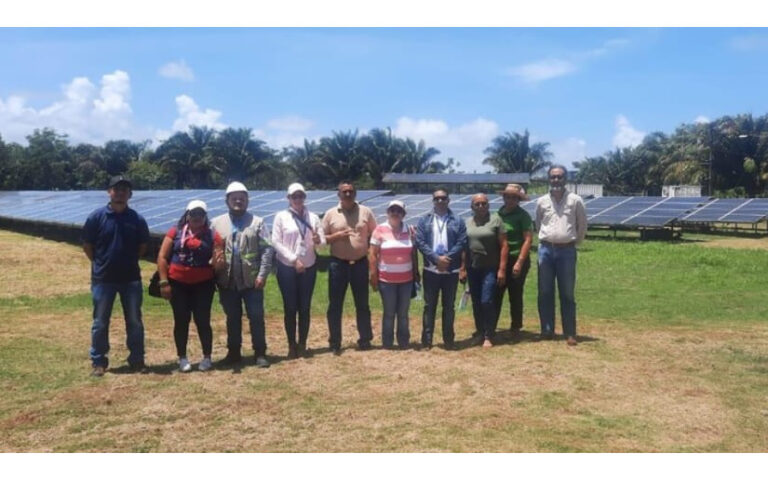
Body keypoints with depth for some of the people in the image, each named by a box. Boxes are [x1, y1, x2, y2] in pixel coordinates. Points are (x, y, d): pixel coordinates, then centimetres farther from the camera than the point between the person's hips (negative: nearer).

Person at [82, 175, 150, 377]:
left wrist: (129, 262, 8)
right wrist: (101, 263, 5)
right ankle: (98, 361, 20)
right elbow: (87, 246, 3)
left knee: (134, 321, 8)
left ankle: (137, 360, 19)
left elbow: (143, 246, 10)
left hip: (131, 278, 1)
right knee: (100, 323, 8)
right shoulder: (97, 217, -7)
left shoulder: (137, 219, -3)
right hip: (103, 279, -1)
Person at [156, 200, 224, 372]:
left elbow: (218, 262, 2)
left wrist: (218, 262, -23)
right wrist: (164, 282, -6)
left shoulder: (212, 236, 1)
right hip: (178, 283, 1)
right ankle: (182, 358, 18)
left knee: (202, 320, 1)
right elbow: (162, 257, 0)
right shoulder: (175, 232, 1)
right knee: (181, 321, 7)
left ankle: (207, 357, 13)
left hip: (203, 284, 0)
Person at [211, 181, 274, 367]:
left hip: (251, 280, -2)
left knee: (256, 317, 2)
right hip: (227, 281, 2)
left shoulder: (257, 222, 2)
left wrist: (262, 275, -11)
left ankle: (260, 353, 12)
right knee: (232, 318, 12)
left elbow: (266, 250, -4)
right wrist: (214, 276, -4)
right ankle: (233, 352, 24)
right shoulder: (216, 223, 7)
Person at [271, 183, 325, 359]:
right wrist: (294, 260, -14)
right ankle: (292, 345, 13)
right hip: (287, 267, -2)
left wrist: (318, 241, -19)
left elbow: (323, 240, 5)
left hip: (308, 267, 2)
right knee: (290, 307, 3)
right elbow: (276, 242, -7)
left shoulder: (313, 217, 6)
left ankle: (302, 345, 16)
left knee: (305, 307, 7)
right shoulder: (281, 216, -1)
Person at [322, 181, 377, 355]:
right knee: (335, 305, 3)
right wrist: (337, 236, -15)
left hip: (360, 263, 1)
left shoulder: (365, 212, 2)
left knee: (362, 304, 9)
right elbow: (322, 239, 2)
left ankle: (365, 339, 21)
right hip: (338, 264, 0)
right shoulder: (330, 214, 1)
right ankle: (335, 343, 12)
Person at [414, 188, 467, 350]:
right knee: (429, 305, 5)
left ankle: (449, 339, 17)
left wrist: (447, 258, -16)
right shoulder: (424, 221, 5)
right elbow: (420, 242, -5)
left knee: (449, 306, 8)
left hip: (451, 270, 0)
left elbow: (462, 242, -4)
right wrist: (436, 258, -16)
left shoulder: (457, 221, 5)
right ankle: (427, 339, 11)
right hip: (430, 270, 0)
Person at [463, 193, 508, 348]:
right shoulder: (467, 222, 9)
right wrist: (462, 268, 7)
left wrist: (502, 269, -10)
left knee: (487, 302, -9)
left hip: (490, 268, -4)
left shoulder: (495, 220, -3)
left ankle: (488, 336, 2)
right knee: (476, 303, 10)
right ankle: (479, 332, 24)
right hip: (472, 268, 4)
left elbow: (504, 245, -5)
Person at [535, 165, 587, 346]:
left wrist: (574, 242, 10)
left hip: (567, 251, -2)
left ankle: (570, 333, 6)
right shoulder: (541, 202, 5)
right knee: (545, 293, 5)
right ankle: (547, 330, 15)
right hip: (546, 249, 2)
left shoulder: (575, 200, -1)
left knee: (567, 294, 1)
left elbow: (582, 225, 8)